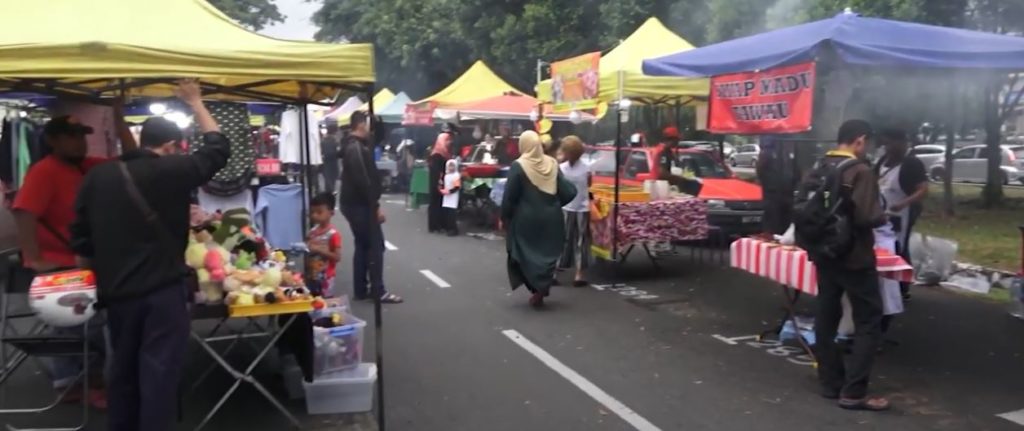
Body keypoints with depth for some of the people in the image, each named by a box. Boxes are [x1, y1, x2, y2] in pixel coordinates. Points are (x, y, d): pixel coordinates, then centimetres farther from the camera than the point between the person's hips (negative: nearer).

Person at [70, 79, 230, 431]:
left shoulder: (97, 176, 4)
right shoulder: (171, 171, -10)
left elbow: (81, 237, 9)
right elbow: (218, 148, 4)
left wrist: (99, 275, 22)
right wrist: (195, 103, 14)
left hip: (116, 290, 6)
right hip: (163, 289, -5)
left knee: (124, 368, 18)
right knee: (159, 370, 0)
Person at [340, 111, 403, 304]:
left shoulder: (353, 145, 15)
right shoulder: (356, 148, -18)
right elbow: (362, 180, -25)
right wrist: (376, 205, -21)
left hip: (355, 203, 10)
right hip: (360, 205, -10)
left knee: (362, 245, 13)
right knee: (375, 245, -6)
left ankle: (360, 290, 17)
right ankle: (378, 291, -2)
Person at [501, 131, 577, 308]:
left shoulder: (518, 166, -12)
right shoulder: (552, 164, 1)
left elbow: (509, 196, -12)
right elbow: (567, 192, 1)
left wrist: (504, 217, 0)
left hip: (526, 219, -4)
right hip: (550, 218, 4)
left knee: (526, 254, 8)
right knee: (547, 253, 17)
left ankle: (538, 288, 2)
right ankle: (544, 284, 16)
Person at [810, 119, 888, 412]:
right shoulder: (860, 171, -16)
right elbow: (866, 216, -23)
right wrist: (883, 216, -4)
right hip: (855, 258, -7)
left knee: (826, 319, 12)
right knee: (868, 322, 1)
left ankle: (831, 384, 20)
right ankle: (853, 392, -2)